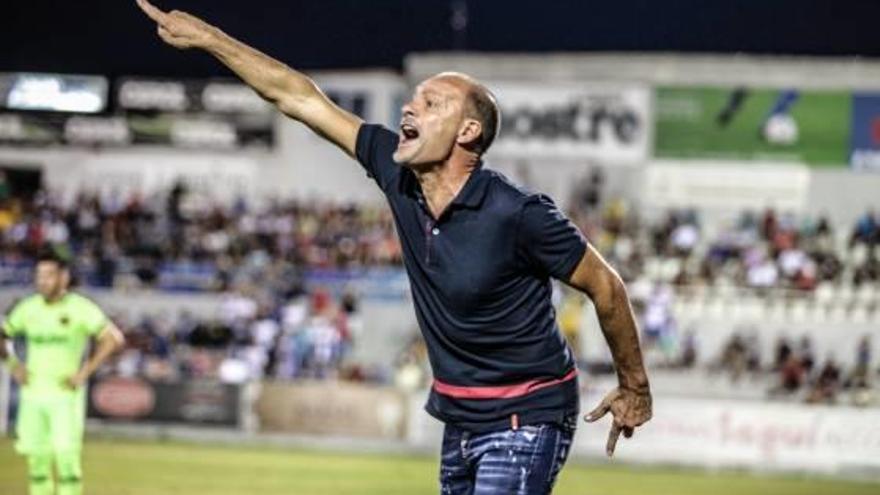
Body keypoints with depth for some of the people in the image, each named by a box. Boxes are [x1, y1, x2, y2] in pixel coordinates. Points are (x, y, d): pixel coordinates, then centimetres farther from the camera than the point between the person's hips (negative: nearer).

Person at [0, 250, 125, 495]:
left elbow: (114, 337, -12)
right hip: (32, 392, 4)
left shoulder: (80, 308, -7)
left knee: (66, 455, -10)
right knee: (36, 456, 5)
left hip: (65, 394, -4)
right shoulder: (28, 308, 7)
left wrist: (85, 371, -13)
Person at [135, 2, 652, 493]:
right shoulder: (398, 175, -2)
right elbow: (300, 97, 2)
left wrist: (635, 388, 1)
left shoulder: (518, 213, -20)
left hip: (526, 420, -7)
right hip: (461, 419, 7)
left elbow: (607, 287, -8)